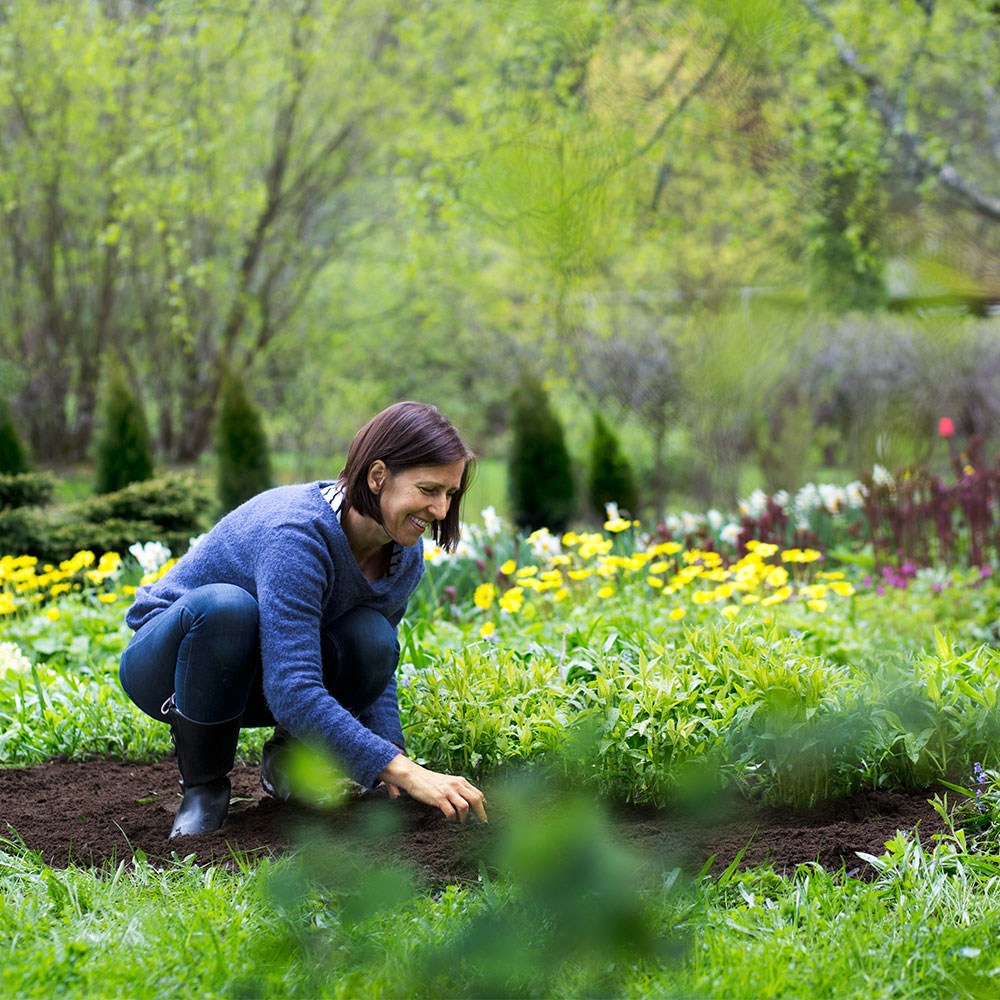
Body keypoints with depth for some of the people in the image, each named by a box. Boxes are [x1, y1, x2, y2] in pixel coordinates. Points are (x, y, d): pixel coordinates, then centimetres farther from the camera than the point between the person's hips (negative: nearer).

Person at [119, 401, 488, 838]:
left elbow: (378, 671, 3)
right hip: (166, 660, -6)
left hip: (249, 684, 6)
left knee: (371, 641, -25)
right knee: (225, 605, -40)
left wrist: (394, 756, -16)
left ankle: (289, 755, 4)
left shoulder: (403, 554, -10)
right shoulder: (298, 532, -34)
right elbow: (292, 693, -41)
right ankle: (202, 786, -17)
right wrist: (403, 771, -44)